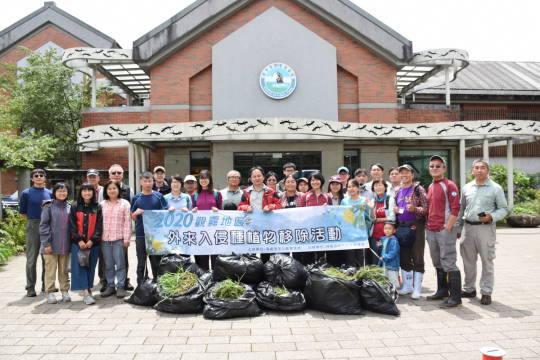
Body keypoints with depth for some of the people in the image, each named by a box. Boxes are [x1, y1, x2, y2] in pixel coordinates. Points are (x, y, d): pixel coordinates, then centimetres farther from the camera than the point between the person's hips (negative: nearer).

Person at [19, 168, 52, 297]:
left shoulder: (50, 193, 10)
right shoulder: (26, 193, 2)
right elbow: (22, 212, 6)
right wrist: (33, 217, 3)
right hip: (33, 227, -3)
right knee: (31, 259, -1)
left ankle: (46, 285, 19)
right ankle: (30, 287, 7)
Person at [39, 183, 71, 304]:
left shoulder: (69, 207, 8)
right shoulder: (49, 207, -3)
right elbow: (43, 226, -5)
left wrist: (72, 242, 6)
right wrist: (46, 243, -10)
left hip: (65, 245, 3)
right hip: (51, 245, -3)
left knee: (64, 270, 11)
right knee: (50, 270, 4)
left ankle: (65, 291, 20)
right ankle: (50, 293, 13)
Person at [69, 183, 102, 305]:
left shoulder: (98, 208, 5)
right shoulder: (75, 207, 6)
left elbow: (99, 226, 0)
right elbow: (72, 226, 1)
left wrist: (92, 240, -11)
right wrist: (79, 241, -10)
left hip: (93, 243, 1)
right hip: (78, 243, 0)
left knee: (91, 267, 5)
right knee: (80, 266, -7)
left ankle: (88, 289, 17)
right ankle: (86, 293, -10)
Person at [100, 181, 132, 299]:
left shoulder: (125, 203, 1)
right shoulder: (102, 204, 11)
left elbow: (127, 222, -3)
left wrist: (126, 238, -8)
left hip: (119, 238, -3)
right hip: (105, 239, 3)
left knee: (120, 263, -1)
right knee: (108, 264, 9)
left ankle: (121, 286, 7)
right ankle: (110, 286, 19)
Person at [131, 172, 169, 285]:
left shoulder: (159, 196, 4)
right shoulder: (136, 198, 6)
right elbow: (132, 218, 9)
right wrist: (136, 213, -11)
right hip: (140, 234, 1)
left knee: (156, 261, 9)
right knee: (141, 263, 8)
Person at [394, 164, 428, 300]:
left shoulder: (418, 189, -2)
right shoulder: (398, 191, 15)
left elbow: (426, 208, -8)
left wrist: (414, 209, -24)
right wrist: (395, 210, 5)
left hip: (415, 226, -6)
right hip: (401, 227, 6)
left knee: (417, 258, -2)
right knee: (404, 258, 11)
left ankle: (417, 289, 5)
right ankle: (407, 286, 24)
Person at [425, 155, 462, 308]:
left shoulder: (449, 185, -7)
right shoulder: (430, 187, 15)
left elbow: (455, 209, -13)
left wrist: (448, 228, -16)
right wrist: (428, 225, 14)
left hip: (445, 230, -8)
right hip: (431, 231, 8)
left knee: (449, 264, -6)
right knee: (438, 264, 16)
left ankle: (455, 297, 1)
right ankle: (442, 291, 28)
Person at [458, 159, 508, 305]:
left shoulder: (496, 188, -1)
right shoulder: (466, 188, 11)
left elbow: (504, 209, 1)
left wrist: (491, 216, -18)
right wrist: (458, 227, 14)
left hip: (485, 229, -4)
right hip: (468, 228, 4)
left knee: (487, 261, 1)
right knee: (468, 260, 12)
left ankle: (486, 292, 12)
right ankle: (469, 289, 25)